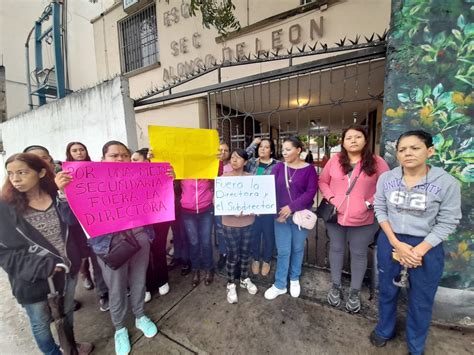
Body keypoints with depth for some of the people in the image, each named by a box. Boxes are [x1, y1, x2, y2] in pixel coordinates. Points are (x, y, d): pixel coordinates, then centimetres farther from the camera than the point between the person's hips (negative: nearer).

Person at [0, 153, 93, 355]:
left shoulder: (58, 198, -6)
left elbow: (77, 220, -19)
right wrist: (43, 267, -21)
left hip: (67, 270, 2)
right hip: (33, 279, -2)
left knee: (67, 313, 25)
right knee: (41, 324, 21)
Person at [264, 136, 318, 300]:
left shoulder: (309, 169, -3)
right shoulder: (278, 167, 1)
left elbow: (311, 192, -11)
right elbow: (271, 189, -5)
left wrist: (292, 207, -20)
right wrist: (276, 212, -15)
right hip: (281, 215, 1)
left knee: (297, 248, 16)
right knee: (283, 251, 8)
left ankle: (294, 279, 39)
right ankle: (280, 285, 26)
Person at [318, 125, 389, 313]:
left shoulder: (376, 162, -4)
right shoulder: (335, 160, -1)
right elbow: (322, 181, 5)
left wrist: (371, 203, -11)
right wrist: (331, 198, -8)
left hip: (363, 219, -1)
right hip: (335, 215, 2)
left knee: (359, 254, 14)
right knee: (336, 249, 16)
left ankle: (355, 292, 36)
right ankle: (336, 286, 38)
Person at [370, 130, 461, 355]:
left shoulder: (447, 183, -12)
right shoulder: (386, 178, -7)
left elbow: (447, 223, -9)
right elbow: (380, 210, -3)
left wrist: (419, 250, -15)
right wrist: (396, 244, -11)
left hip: (427, 247, -1)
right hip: (389, 242, 2)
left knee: (421, 300, 17)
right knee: (387, 290, 19)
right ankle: (384, 330, 47)